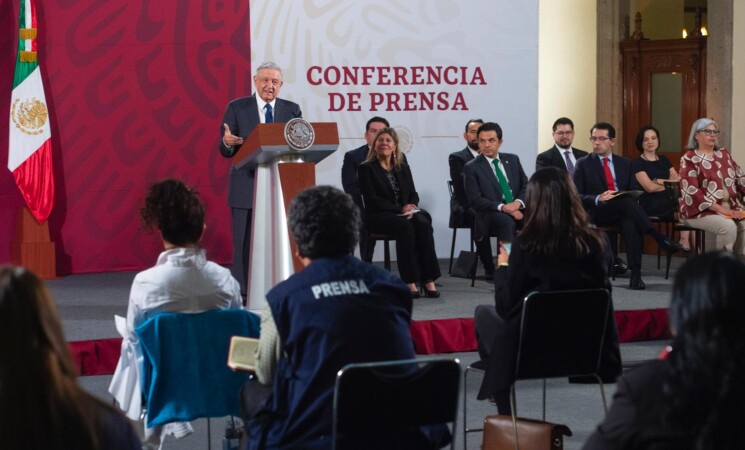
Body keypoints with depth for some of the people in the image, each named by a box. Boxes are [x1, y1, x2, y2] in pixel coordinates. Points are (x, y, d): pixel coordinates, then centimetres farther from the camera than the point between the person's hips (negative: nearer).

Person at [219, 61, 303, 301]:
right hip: (246, 188, -2)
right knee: (245, 244, -1)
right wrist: (227, 142, -23)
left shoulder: (292, 110, 9)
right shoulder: (237, 108, 3)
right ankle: (242, 295, 4)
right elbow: (225, 151, 0)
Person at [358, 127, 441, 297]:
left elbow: (413, 194, 14)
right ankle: (410, 281, -35)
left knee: (423, 223, -29)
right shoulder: (366, 168, 3)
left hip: (405, 214, 4)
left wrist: (411, 207, -11)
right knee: (405, 226, -36)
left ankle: (428, 280, -34)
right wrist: (400, 209, -15)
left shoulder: (403, 168, 19)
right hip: (378, 216, -4)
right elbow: (371, 199, -7)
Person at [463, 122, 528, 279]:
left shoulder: (512, 160, 16)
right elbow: (475, 201, -6)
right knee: (507, 222, -37)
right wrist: (502, 207, -19)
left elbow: (527, 186, 14)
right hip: (491, 214, -4)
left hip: (517, 209, 4)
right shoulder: (472, 168, 3)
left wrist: (518, 202, -9)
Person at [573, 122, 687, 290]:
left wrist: (631, 196, -10)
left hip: (622, 211, 3)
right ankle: (661, 239, -37)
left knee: (630, 222, -36)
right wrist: (598, 199, -19)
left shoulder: (624, 163, 18)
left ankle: (635, 274, -44)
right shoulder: (583, 164, 8)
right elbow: (576, 196, -1)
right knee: (625, 201, -35)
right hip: (597, 212, -2)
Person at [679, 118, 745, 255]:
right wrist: (720, 209, -19)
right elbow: (691, 191, -14)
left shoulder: (723, 154, 15)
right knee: (728, 226, -31)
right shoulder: (689, 159, -4)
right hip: (701, 210, -6)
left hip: (731, 207, 6)